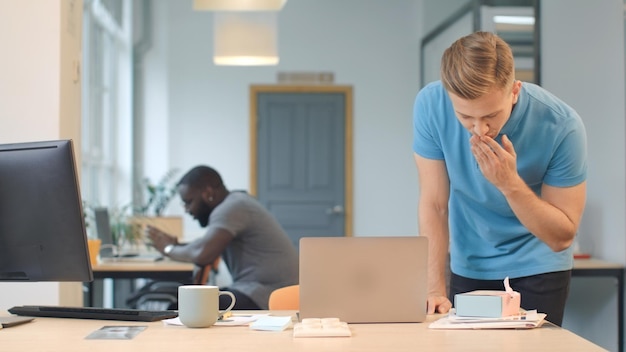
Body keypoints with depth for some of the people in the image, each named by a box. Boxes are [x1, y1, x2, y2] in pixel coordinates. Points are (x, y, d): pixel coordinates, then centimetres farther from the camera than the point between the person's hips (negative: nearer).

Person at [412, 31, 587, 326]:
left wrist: (510, 183, -32)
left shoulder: (561, 126, -27)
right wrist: (435, 290, -19)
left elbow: (562, 237, -18)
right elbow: (434, 204, -14)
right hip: (468, 267, 2)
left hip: (538, 268, -1)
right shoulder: (431, 105, -22)